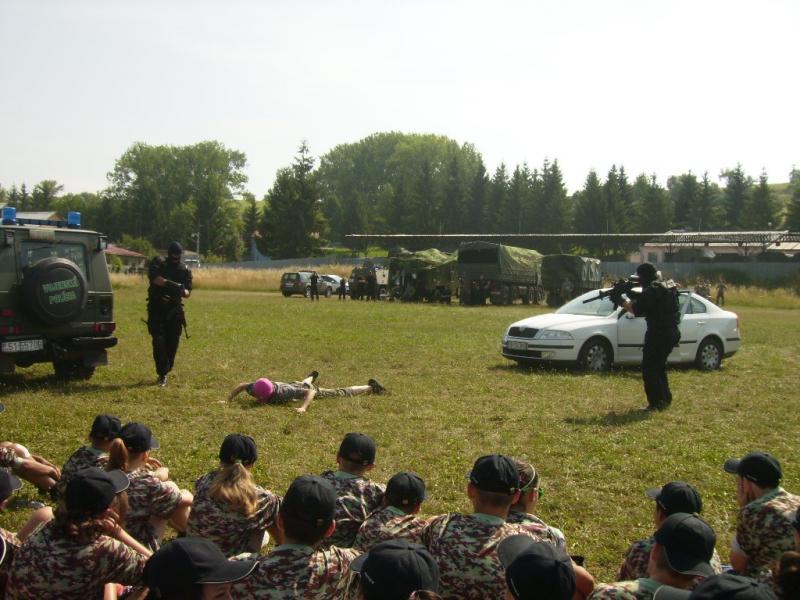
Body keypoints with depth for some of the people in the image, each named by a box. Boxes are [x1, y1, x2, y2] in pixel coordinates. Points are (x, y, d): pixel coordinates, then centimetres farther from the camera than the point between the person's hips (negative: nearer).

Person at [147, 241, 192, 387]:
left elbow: (188, 292, 1)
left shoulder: (185, 270, 8)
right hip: (156, 309, -3)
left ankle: (164, 372, 20)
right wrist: (170, 284, -32)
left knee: (172, 343, 3)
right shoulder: (158, 263, 1)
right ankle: (162, 374, -9)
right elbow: (153, 277, -19)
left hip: (174, 310, 3)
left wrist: (183, 291, -23)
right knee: (159, 342, -12)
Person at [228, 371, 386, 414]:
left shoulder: (281, 393, -45)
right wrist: (228, 401, -18)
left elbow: (310, 392, -43)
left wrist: (303, 407, -57)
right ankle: (311, 376, 78)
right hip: (294, 384, 6)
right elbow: (241, 386, -10)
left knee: (341, 393, 11)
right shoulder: (255, 388, -31)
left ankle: (370, 387, 29)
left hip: (308, 390, -6)